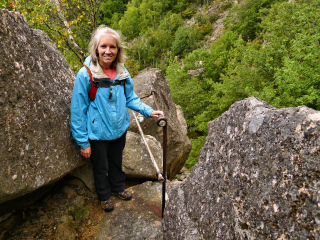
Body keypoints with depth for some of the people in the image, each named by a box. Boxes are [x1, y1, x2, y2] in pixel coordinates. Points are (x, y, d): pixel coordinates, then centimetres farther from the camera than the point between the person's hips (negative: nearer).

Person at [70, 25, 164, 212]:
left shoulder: (122, 73, -7)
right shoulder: (86, 74, -20)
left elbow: (130, 97, 8)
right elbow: (78, 110, -15)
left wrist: (148, 111, -6)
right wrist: (83, 142, -13)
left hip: (120, 129, 4)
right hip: (98, 133, -4)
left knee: (117, 162, 26)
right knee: (101, 167, 18)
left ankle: (118, 188, 53)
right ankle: (104, 196, 45)